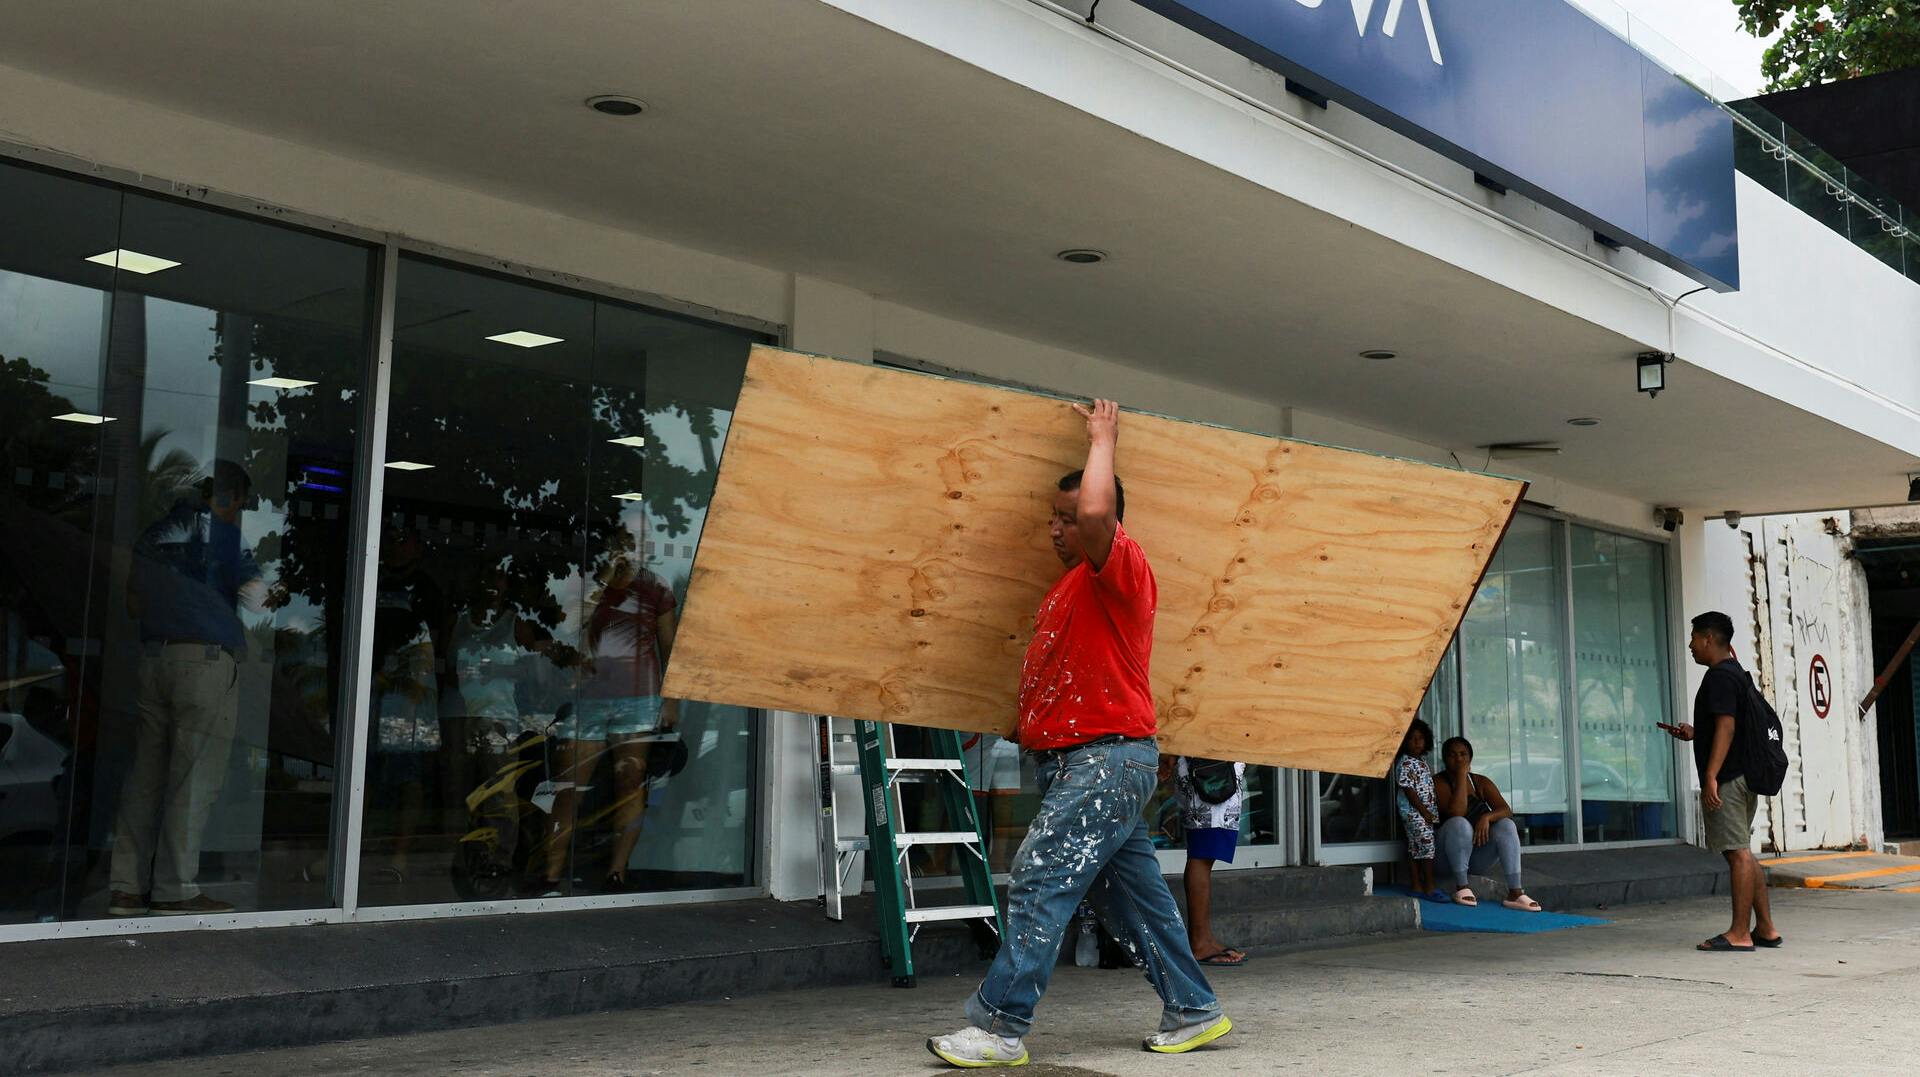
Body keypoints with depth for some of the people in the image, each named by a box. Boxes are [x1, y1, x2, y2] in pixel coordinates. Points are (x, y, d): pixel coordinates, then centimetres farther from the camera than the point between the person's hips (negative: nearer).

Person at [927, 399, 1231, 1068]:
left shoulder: (1121, 566, -9)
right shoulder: (1071, 585, 19)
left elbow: (1098, 511, -30)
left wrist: (1103, 437, -15)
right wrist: (1021, 726, 24)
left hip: (1108, 757, -10)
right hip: (1069, 759, 10)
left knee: (1039, 882, -14)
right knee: (1134, 895, 13)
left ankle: (1000, 1027, -13)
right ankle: (1194, 1012, 23)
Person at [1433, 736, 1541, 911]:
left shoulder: (1481, 782, 8)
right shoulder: (1438, 782, -7)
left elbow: (1507, 811, -5)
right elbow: (1457, 812, -23)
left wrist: (1487, 817, -26)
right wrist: (1461, 776, -19)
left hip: (1480, 855, 4)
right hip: (1452, 854, -4)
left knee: (1506, 825, -21)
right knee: (1459, 823, -33)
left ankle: (1515, 893, -28)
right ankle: (1460, 886, -25)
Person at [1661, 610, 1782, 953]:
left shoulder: (1719, 677, -12)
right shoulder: (1737, 673, 19)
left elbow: (1726, 726, -21)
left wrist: (1711, 776, -24)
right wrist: (1694, 733, 26)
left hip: (1727, 779, -10)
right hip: (1745, 775, 10)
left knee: (1738, 853, -8)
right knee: (1742, 853, 13)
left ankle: (1739, 934, -6)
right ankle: (1764, 928, 16)